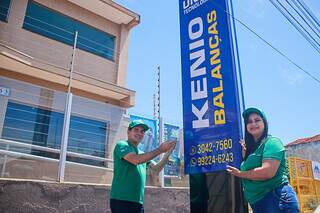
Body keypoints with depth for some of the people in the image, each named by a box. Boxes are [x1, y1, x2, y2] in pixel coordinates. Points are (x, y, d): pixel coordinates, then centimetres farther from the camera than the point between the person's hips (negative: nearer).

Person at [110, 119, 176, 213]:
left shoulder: (142, 154, 19)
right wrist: (160, 150, -16)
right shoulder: (121, 145, -3)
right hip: (121, 199, -7)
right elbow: (136, 159, -20)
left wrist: (168, 152, 1)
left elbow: (156, 169, 12)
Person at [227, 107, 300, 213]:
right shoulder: (250, 148, 14)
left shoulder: (272, 142, -8)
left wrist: (240, 173, -9)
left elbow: (268, 172, -22)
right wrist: (243, 154, 6)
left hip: (277, 200, -8)